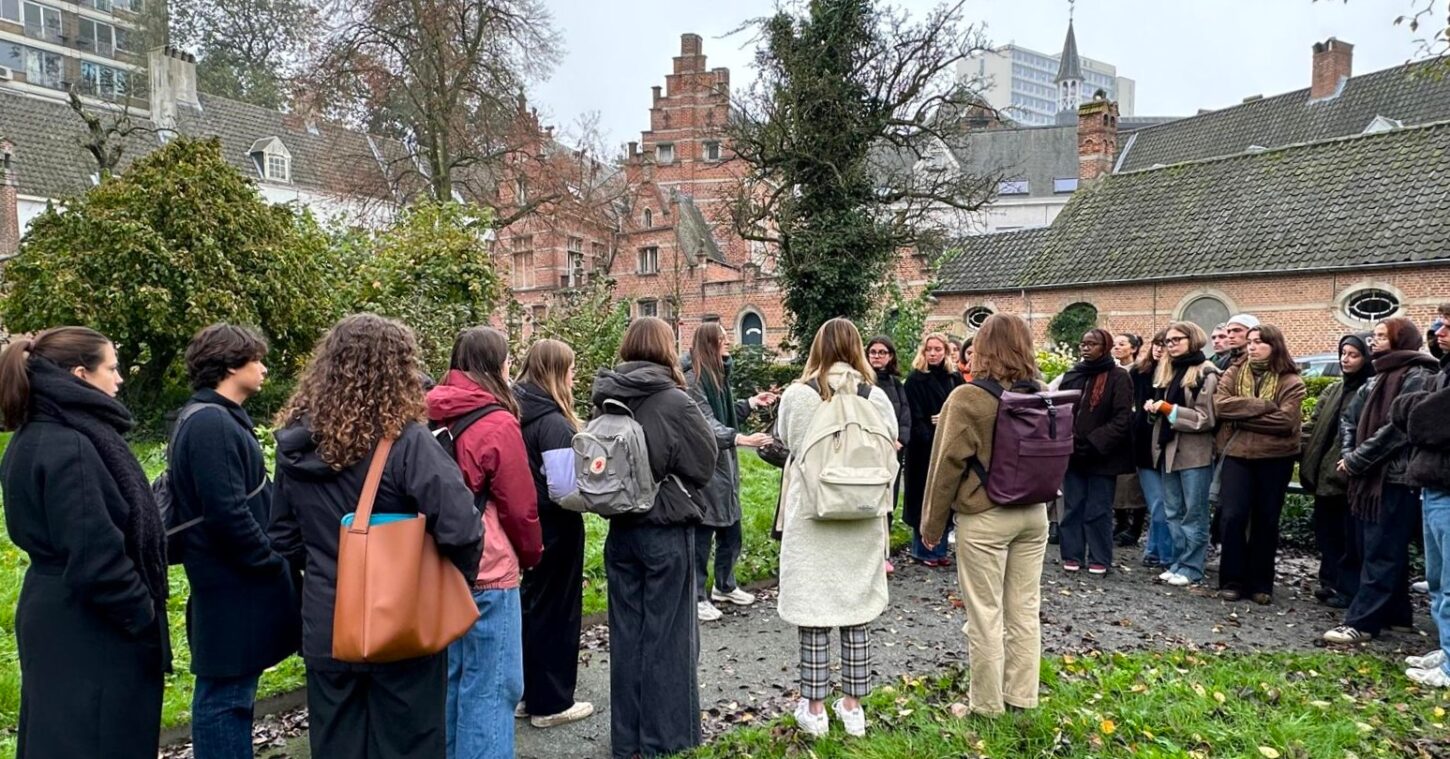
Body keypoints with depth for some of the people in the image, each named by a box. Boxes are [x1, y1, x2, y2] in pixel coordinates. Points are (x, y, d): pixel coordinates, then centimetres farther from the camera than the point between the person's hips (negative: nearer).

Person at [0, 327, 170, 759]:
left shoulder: (36, 438, 8)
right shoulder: (69, 448, -22)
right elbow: (96, 559, -25)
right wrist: (146, 618, -14)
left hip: (60, 620, 10)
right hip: (90, 633, -10)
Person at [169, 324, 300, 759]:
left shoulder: (222, 419, 14)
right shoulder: (211, 424, -18)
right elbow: (228, 515, -23)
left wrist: (270, 561, 13)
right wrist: (273, 564, -14)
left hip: (233, 584, 10)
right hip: (232, 590, -10)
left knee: (231, 692, 18)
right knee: (226, 694, 0)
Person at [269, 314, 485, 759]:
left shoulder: (295, 442, -2)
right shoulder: (406, 441, -21)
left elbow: (284, 538, 8)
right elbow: (460, 527, -26)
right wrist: (458, 580, -8)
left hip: (325, 627, 5)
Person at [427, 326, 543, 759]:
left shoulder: (432, 417, 3)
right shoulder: (498, 424, -15)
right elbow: (520, 506, -10)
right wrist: (531, 555, 7)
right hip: (487, 571, -7)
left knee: (447, 676, 19)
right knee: (490, 686, 4)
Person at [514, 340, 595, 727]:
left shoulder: (515, 412, 3)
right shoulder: (554, 422, -22)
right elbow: (564, 490, -26)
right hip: (554, 528, -8)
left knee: (530, 605, 19)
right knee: (555, 611, 6)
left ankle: (525, 692, 32)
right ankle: (551, 703, 18)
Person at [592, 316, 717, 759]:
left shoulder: (605, 401, -1)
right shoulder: (674, 402, -17)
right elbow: (705, 462, -9)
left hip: (620, 529, 5)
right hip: (667, 529, -5)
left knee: (626, 630, 14)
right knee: (666, 632, 8)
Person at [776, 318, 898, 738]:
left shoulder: (797, 395, -9)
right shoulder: (877, 398, -5)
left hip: (811, 519, -2)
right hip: (863, 520, 2)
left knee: (814, 617, 7)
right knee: (856, 616, 13)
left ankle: (814, 708, 18)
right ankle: (853, 706, 24)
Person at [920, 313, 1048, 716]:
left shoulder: (968, 398, -15)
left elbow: (948, 464, -12)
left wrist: (932, 524, -3)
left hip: (984, 517, -6)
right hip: (1033, 513, 6)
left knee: (986, 613, 5)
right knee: (1025, 608, 15)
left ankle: (987, 704, 17)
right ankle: (1021, 696, 28)